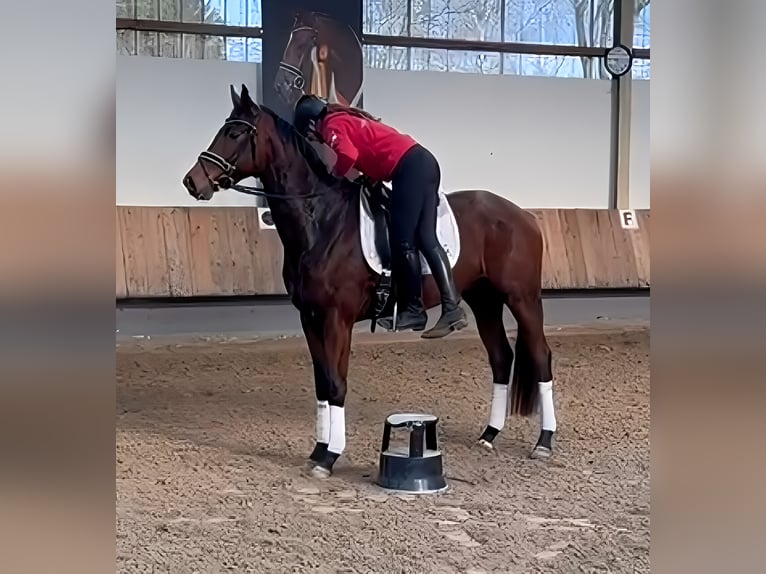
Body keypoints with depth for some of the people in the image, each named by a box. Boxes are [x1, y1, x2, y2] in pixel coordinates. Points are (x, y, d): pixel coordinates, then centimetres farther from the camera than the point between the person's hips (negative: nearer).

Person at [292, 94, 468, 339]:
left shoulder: (332, 126, -2)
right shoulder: (346, 119, 27)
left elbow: (348, 157, -20)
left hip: (409, 168, -9)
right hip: (423, 162, 9)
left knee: (403, 240, -5)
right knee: (425, 238, 3)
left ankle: (413, 310, 1)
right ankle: (452, 308, -5)